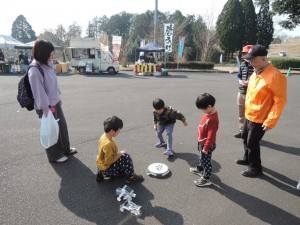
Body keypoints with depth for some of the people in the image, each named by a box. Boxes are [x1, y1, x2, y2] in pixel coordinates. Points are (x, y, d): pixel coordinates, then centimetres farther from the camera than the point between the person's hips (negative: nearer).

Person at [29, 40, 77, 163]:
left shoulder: (48, 64, 1)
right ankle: (55, 155, 30)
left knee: (62, 126, 20)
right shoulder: (35, 70, -25)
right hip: (46, 106, -8)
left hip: (55, 102, 8)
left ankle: (65, 149, 41)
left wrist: (58, 97, 17)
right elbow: (39, 92, -23)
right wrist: (45, 109, -19)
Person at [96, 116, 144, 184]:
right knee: (126, 157, -17)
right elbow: (108, 161, -29)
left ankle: (103, 174, 19)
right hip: (106, 167, -9)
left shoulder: (104, 136, -5)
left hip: (101, 164, 9)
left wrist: (118, 153, 5)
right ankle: (131, 176, 1)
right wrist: (119, 154, -18)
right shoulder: (108, 144, -34)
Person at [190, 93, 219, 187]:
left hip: (207, 144, -9)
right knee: (201, 157, 29)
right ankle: (200, 169, 52)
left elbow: (211, 136, -29)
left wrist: (206, 148, -21)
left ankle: (206, 179, 27)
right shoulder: (209, 112, -3)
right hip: (202, 142, 9)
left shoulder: (212, 119, -33)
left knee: (206, 160, 9)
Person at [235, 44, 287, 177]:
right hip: (249, 114, 8)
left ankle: (255, 168, 24)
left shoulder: (275, 76, -23)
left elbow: (280, 100, -22)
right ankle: (247, 158, 44)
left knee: (252, 143, 3)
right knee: (245, 137, 21)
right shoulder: (256, 73, 4)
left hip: (260, 118, -8)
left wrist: (270, 121, -22)